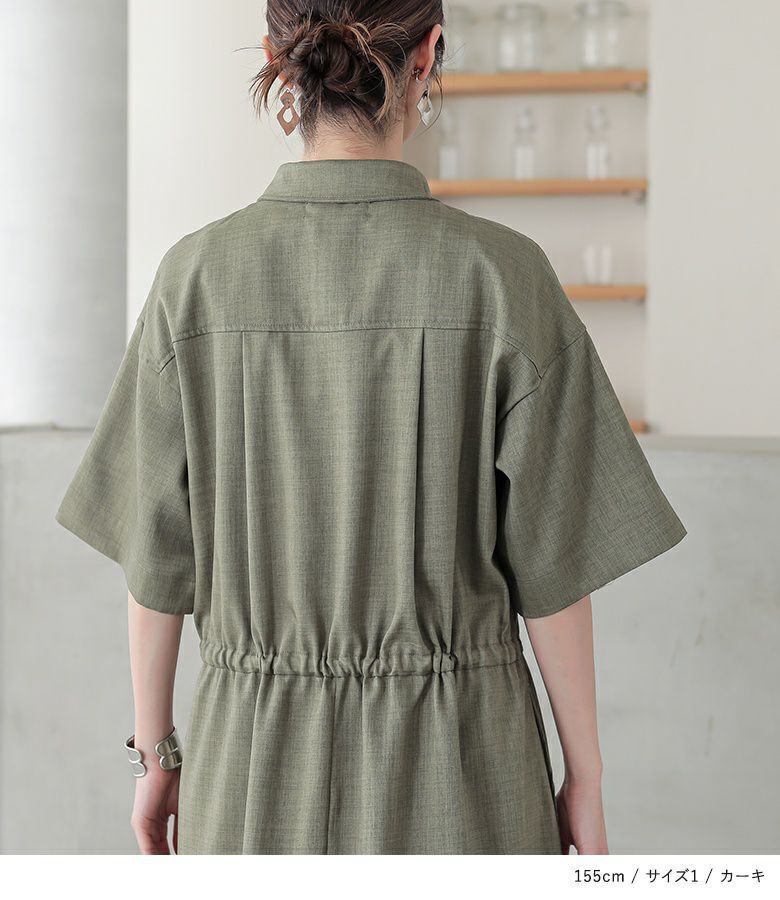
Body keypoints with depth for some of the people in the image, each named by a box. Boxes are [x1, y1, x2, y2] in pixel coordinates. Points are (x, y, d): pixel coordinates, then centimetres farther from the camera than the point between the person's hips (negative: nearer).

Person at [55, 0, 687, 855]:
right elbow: (549, 565, -9)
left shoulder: (197, 277, -8)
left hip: (261, 771, 2)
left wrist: (155, 752, 11)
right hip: (453, 767, -1)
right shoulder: (502, 275, -13)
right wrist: (584, 778, 3)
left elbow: (156, 553, -2)